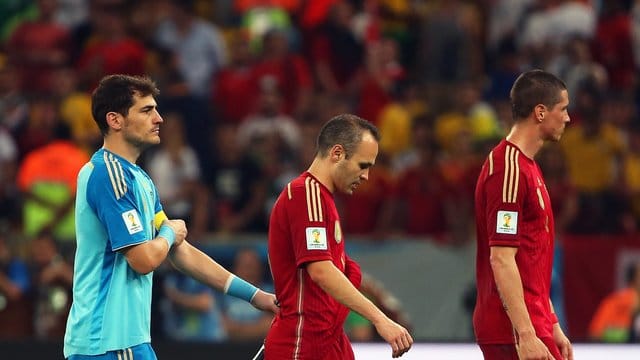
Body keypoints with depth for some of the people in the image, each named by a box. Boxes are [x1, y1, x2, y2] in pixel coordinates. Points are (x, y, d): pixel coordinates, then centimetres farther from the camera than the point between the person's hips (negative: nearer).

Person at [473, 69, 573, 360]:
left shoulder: (526, 166, 18)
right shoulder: (510, 168, -14)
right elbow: (501, 259, -20)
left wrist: (551, 326, 23)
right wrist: (526, 335, -24)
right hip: (515, 327, -10)